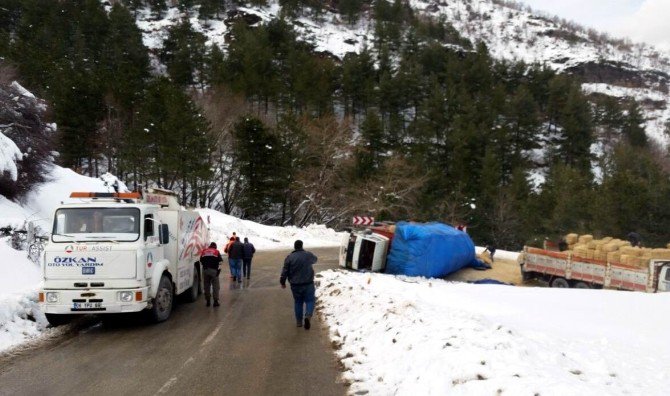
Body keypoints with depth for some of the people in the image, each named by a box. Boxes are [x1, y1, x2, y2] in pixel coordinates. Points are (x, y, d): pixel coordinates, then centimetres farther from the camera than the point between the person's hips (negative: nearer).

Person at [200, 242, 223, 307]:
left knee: (206, 286, 12)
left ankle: (208, 301, 16)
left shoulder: (204, 251, 13)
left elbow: (201, 261, 16)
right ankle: (215, 301, -1)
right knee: (215, 286, 3)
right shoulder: (216, 252, 6)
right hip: (214, 270, -3)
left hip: (205, 270, 3)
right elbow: (220, 262, -1)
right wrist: (219, 270, 5)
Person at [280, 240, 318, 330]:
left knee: (298, 302, 16)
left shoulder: (289, 257, -4)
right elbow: (315, 259, 22)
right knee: (310, 300, 8)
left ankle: (299, 321, 19)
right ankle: (308, 316, -17)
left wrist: (282, 282, 7)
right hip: (308, 284, -1)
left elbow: (284, 271, -4)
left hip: (295, 285, 1)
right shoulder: (308, 255, -2)